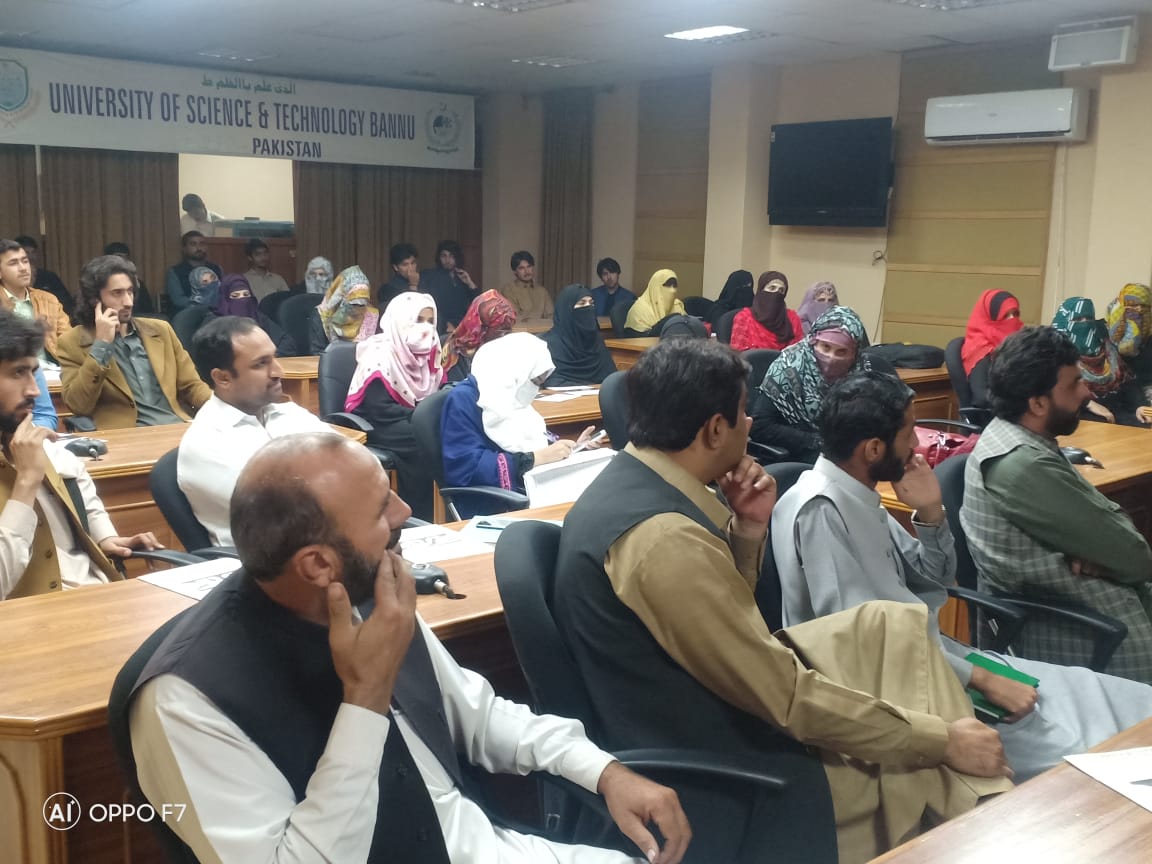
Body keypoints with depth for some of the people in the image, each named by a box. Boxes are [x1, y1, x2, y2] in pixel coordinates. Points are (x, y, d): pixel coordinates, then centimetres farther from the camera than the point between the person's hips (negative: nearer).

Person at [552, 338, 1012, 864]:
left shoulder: (633, 481, 1)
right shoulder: (665, 538, -30)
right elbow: (787, 697, -25)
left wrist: (746, 530, -5)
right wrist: (942, 739, -15)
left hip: (711, 696, 9)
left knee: (894, 624, 10)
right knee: (926, 768, -1)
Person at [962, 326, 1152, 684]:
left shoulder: (1018, 438, 4)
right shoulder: (1025, 466, -26)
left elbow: (1107, 515, 7)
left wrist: (1099, 555, -13)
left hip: (1059, 597, 9)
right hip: (1057, 623, -9)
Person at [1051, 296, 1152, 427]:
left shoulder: (1105, 346, 18)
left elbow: (1127, 380, 13)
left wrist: (1140, 405, -5)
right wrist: (1089, 403, -24)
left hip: (1114, 410, 5)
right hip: (1079, 412, -5)